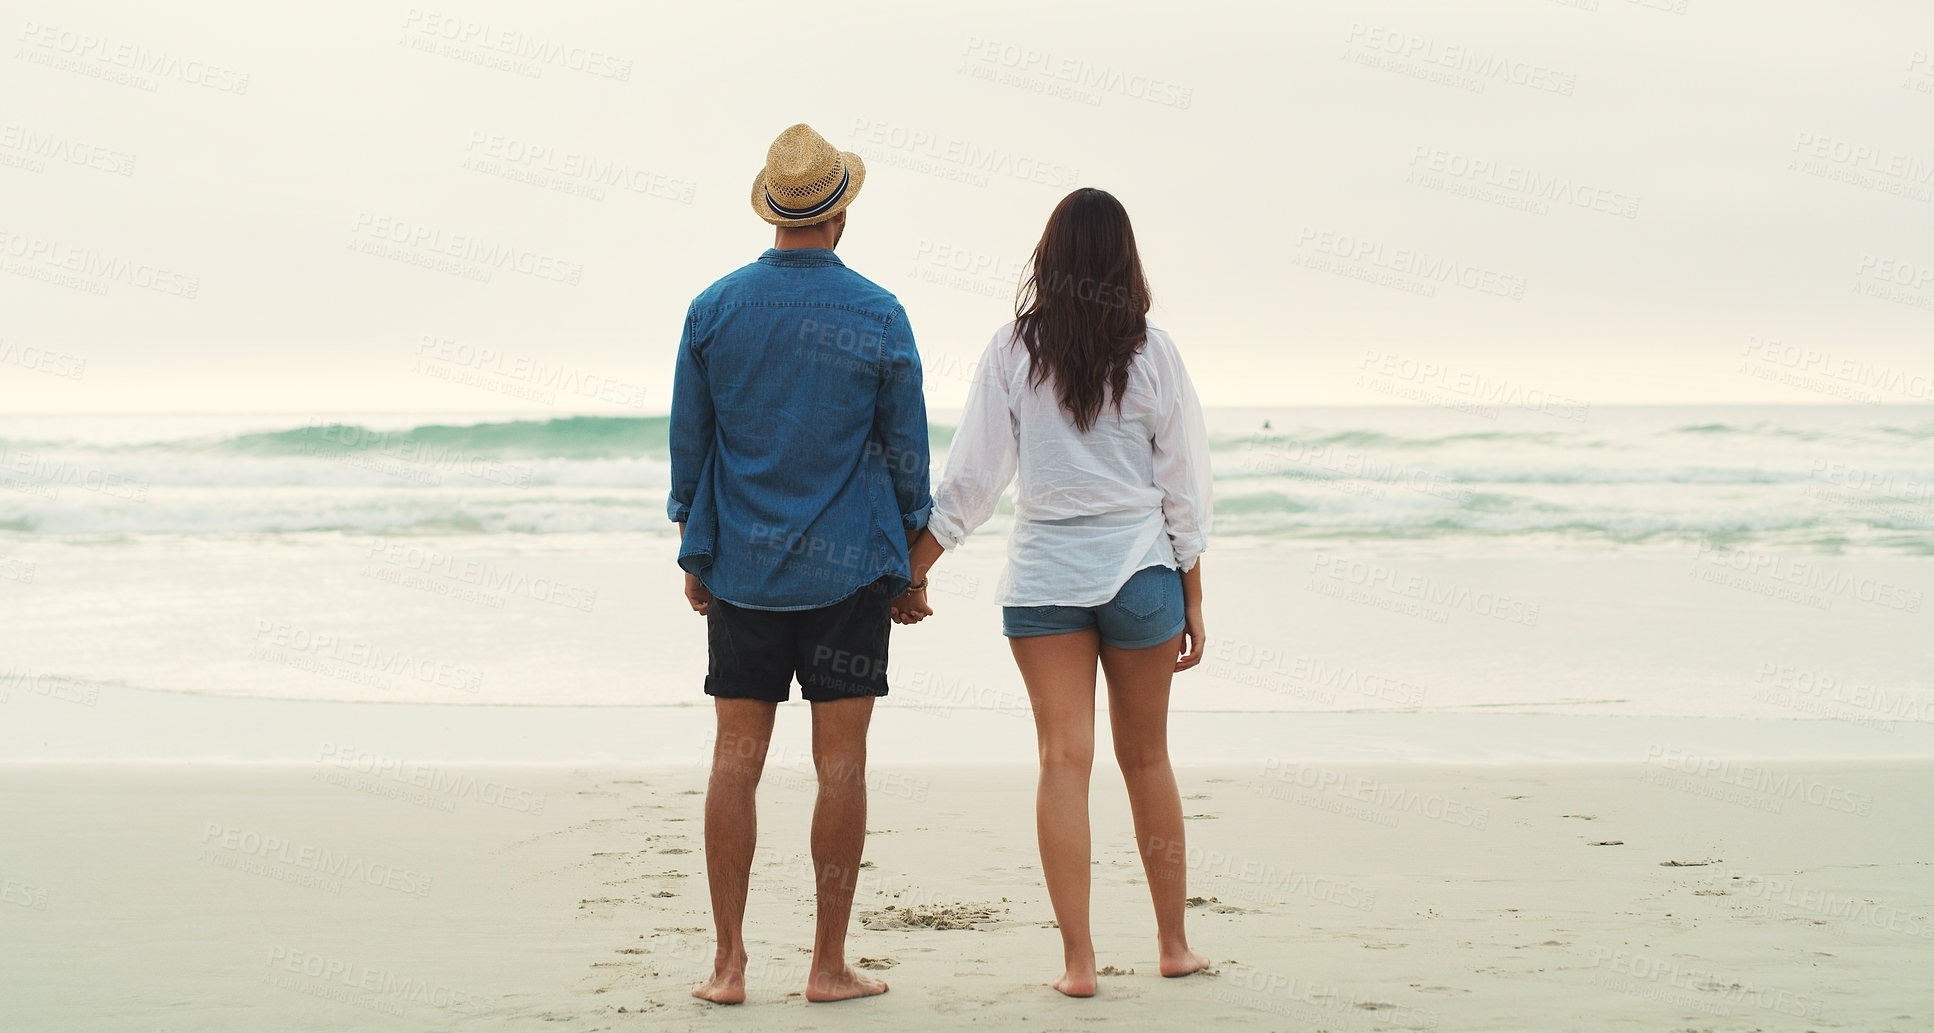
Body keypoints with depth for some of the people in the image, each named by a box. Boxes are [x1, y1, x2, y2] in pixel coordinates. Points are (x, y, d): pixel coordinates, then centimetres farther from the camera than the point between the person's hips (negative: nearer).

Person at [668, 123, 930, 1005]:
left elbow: (688, 438, 6)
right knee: (840, 764, 1)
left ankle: (729, 964, 5)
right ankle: (829, 965, 3)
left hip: (741, 567, 2)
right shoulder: (879, 318, -5)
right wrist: (908, 559, 12)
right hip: (848, 567, -2)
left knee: (736, 759, 5)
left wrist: (695, 552, 15)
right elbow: (906, 449, 0)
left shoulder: (714, 310, 0)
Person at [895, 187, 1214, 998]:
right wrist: (1192, 597, 9)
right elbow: (1184, 484, 1)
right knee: (1147, 757, 12)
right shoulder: (1151, 352, -2)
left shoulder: (1014, 351, -3)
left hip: (1043, 577, 0)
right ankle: (1173, 943, 22)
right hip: (1140, 570, 1)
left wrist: (913, 567, 6)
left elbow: (972, 477, -3)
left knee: (1064, 758, 0)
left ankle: (1078, 960, -3)